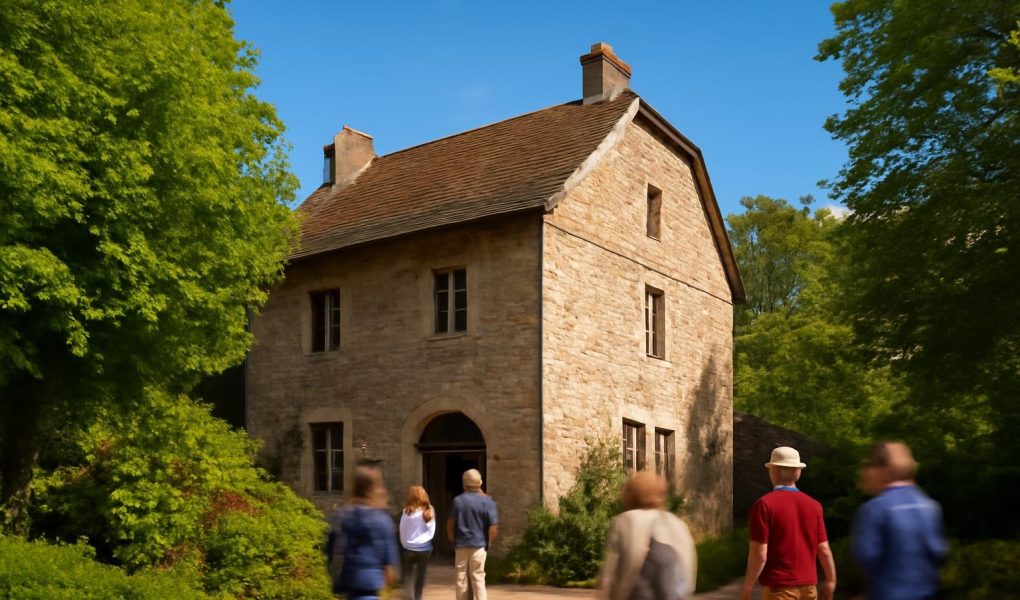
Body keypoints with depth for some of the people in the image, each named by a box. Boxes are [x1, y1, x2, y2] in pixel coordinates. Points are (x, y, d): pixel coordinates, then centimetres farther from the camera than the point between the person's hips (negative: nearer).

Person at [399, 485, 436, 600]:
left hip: (409, 548, -2)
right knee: (420, 575, 14)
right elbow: (432, 531, -2)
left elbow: (402, 530, -4)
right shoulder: (429, 511, -5)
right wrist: (424, 539, 7)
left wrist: (404, 543, 9)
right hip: (425, 548, 2)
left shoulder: (407, 511, -12)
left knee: (408, 575, 9)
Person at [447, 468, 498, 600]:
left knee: (462, 579, 9)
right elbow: (494, 527, -9)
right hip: (479, 545, -1)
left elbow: (450, 525, 0)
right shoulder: (487, 502, -5)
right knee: (478, 578, 2)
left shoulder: (458, 500, -2)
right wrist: (488, 542, 7)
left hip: (461, 545, 1)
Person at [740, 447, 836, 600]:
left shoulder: (764, 504, -12)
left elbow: (759, 554, -15)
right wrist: (831, 581, 21)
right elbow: (824, 551, 6)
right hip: (808, 586, 5)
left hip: (778, 587, -5)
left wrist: (746, 587, -4)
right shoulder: (814, 505, 4)